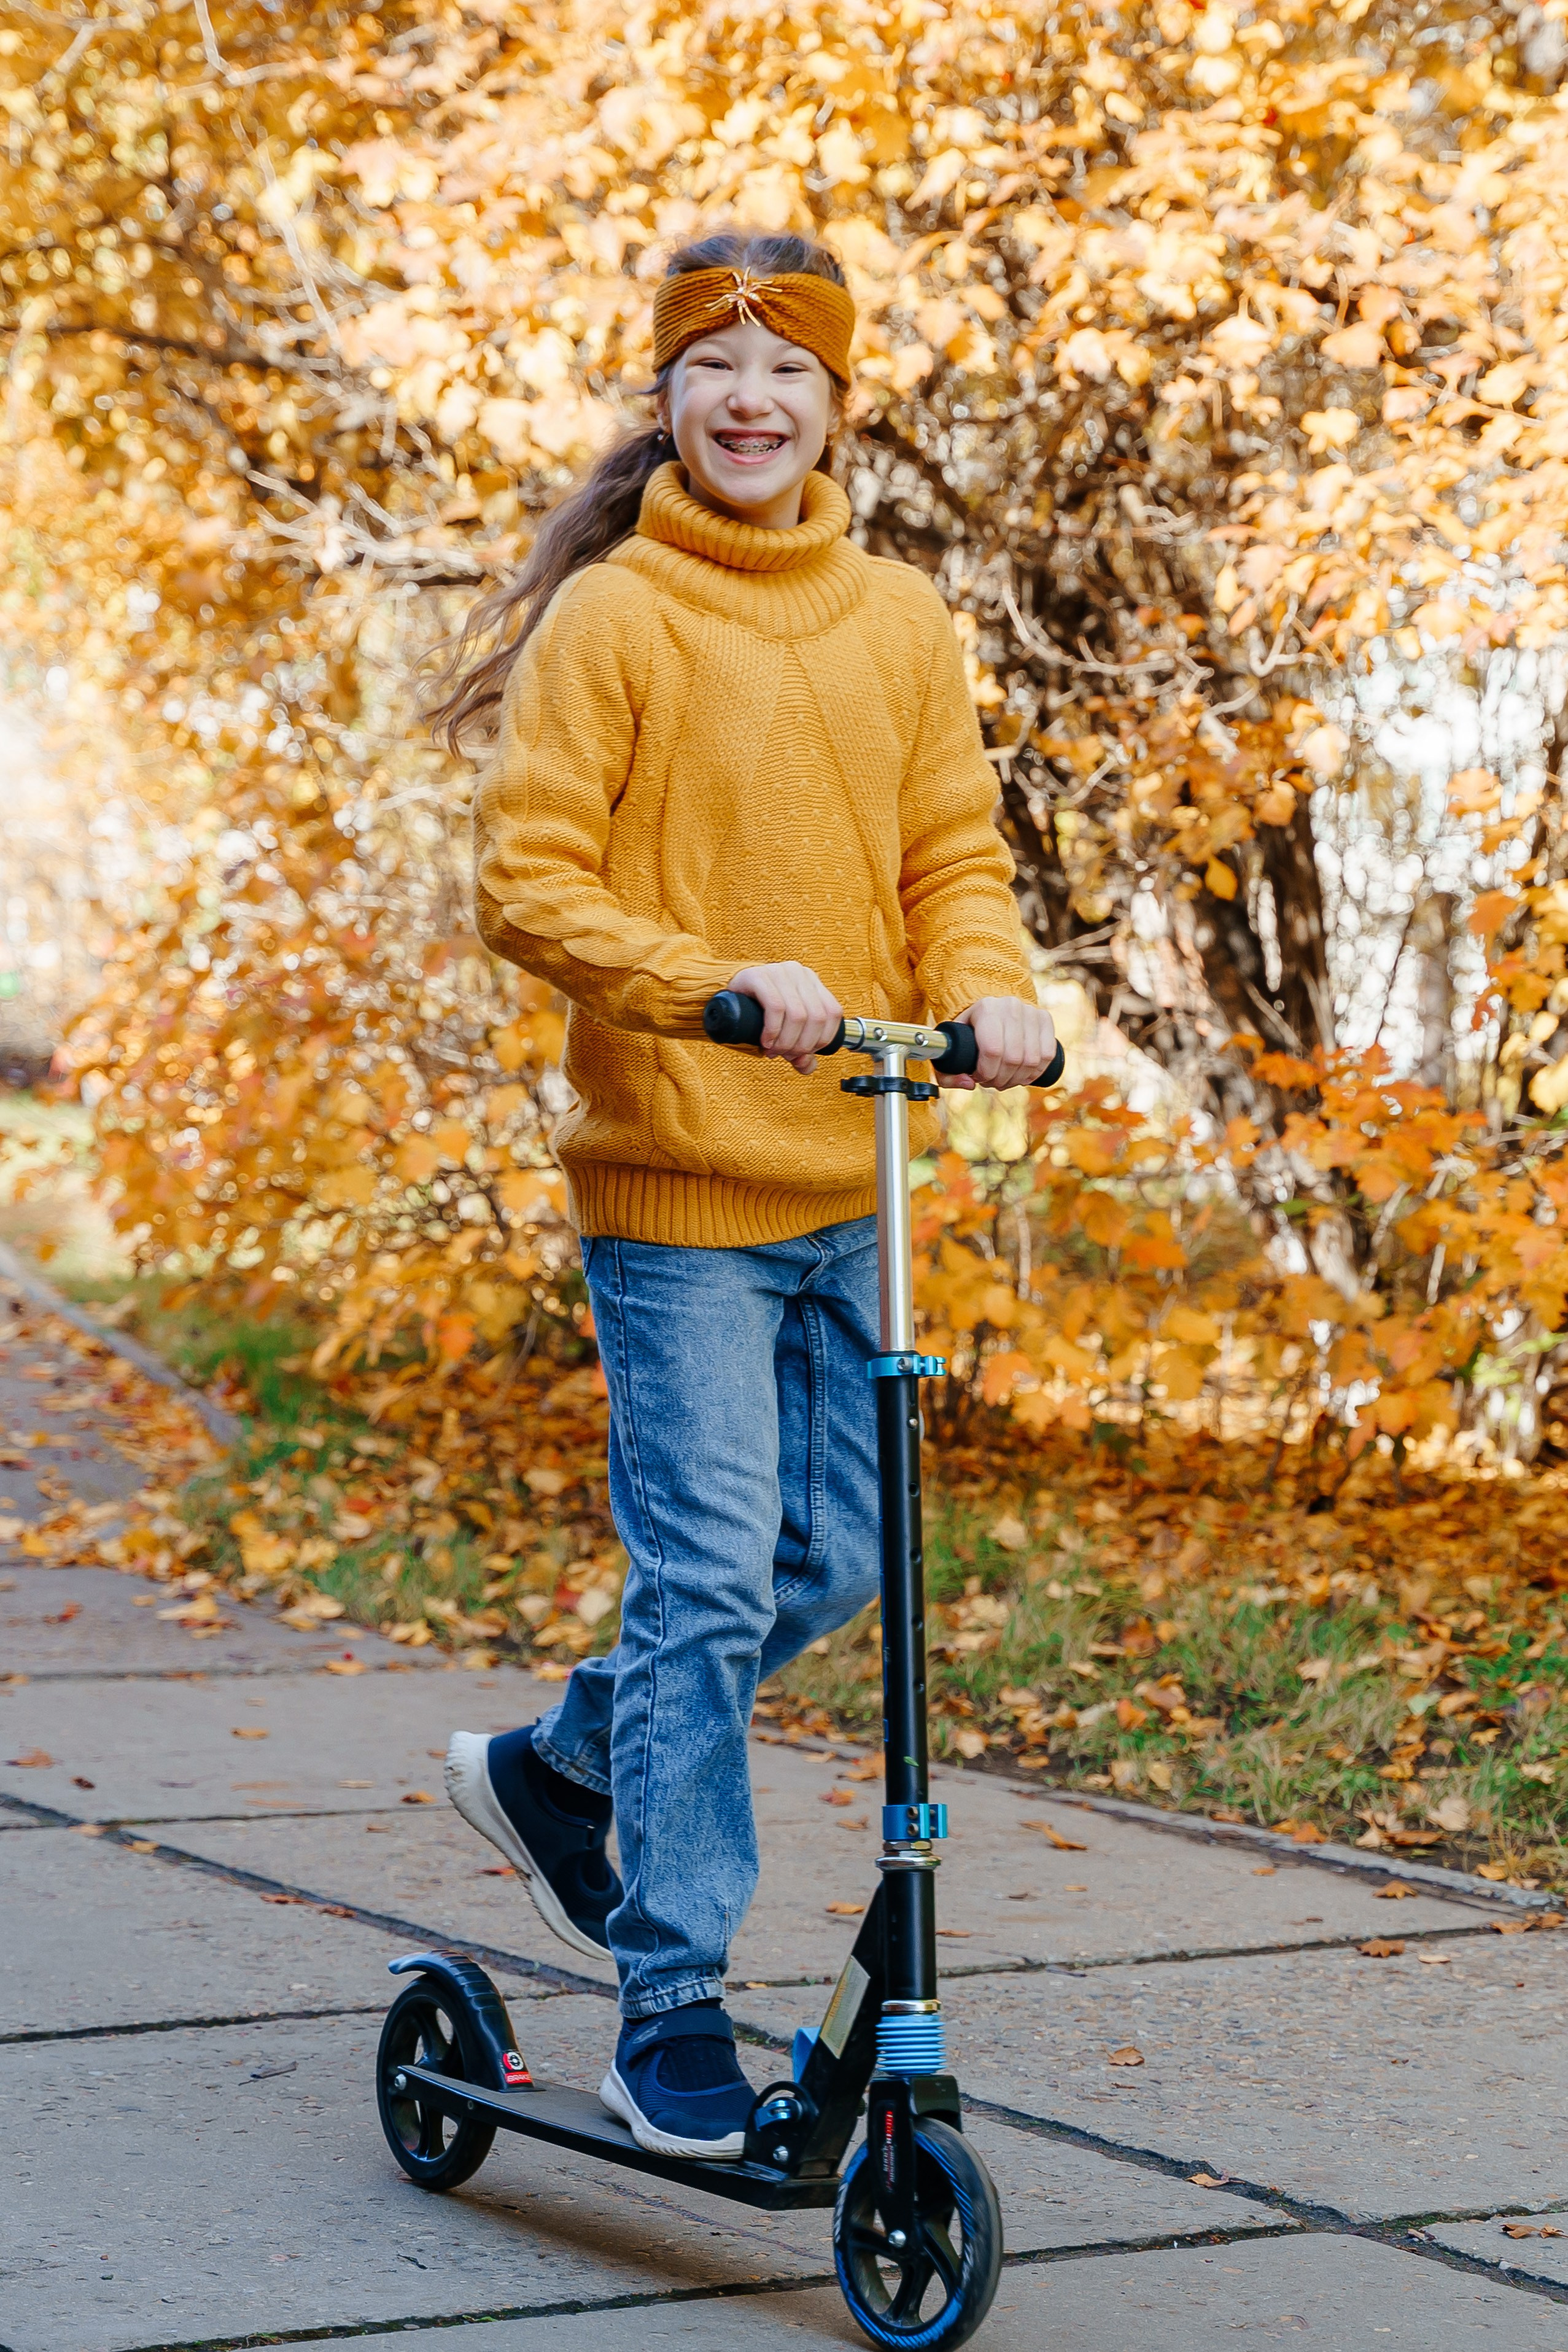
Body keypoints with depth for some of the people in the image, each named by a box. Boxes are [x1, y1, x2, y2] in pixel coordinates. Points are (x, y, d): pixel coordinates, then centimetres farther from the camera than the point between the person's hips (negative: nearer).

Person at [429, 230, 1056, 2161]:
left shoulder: (901, 623, 8)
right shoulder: (610, 618, -6)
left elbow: (951, 855, 10)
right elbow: (528, 882, -10)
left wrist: (984, 988, -11)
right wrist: (717, 985, -25)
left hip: (848, 1181, 6)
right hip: (675, 1177, -6)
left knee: (830, 1558, 13)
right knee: (707, 1581, -7)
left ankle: (554, 1770, 36)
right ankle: (670, 2006, 4)